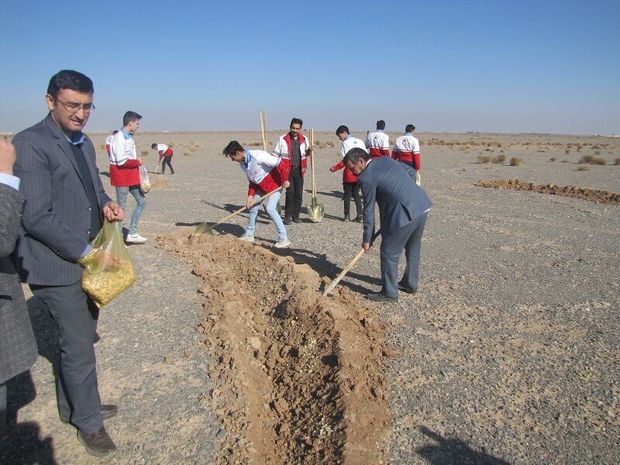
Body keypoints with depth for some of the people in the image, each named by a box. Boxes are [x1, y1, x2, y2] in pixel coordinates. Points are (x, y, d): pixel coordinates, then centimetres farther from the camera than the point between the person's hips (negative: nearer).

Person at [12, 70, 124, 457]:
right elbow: (35, 216, -21)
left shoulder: (84, 142, 11)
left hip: (87, 260, 8)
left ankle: (71, 406, 40)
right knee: (80, 348, 3)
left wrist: (106, 204, 0)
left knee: (81, 338, 20)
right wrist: (84, 251, -19)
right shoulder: (30, 143, -16)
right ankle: (88, 422, 24)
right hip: (57, 266, -8)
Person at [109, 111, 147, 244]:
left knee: (141, 201, 13)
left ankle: (132, 233, 19)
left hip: (131, 176, 10)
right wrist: (137, 162, -12)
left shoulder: (129, 137, 12)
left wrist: (137, 162, 2)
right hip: (122, 178, -9)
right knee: (121, 207, 0)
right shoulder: (119, 138, -18)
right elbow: (122, 161, -24)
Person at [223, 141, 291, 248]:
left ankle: (284, 239, -11)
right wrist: (250, 196, -6)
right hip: (261, 186, 9)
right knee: (252, 207, 10)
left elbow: (282, 163, -32)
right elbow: (252, 181, 7)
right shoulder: (242, 164, -2)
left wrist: (285, 180, -23)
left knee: (270, 208, -20)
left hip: (276, 184, -9)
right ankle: (249, 235, 27)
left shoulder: (258, 156, -31)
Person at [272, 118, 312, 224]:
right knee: (290, 192, -8)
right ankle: (287, 216, 2)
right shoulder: (283, 139, -3)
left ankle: (296, 215, 18)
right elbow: (275, 155, 2)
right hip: (287, 170, -4)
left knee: (299, 194, 6)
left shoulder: (304, 139, 8)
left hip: (299, 170, 4)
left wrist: (309, 151, -1)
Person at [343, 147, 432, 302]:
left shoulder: (367, 178, -10)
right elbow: (410, 171, 22)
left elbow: (369, 211, -6)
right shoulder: (385, 159, 13)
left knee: (389, 253, 6)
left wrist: (367, 240, 3)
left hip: (405, 214, -9)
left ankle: (389, 293, 17)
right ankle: (410, 284, 40)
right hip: (422, 205, 9)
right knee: (413, 249, 24)